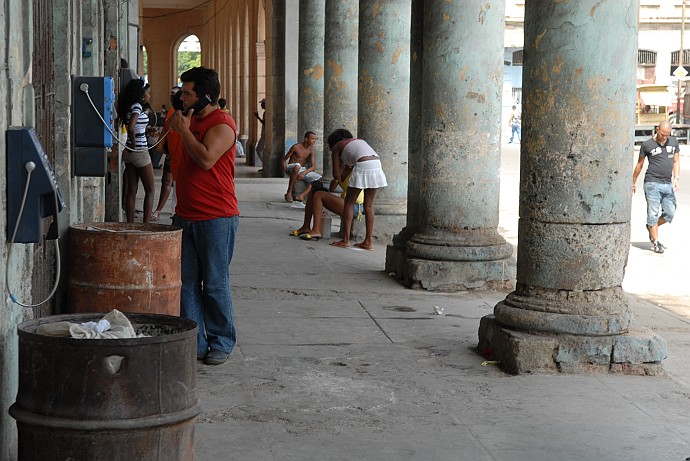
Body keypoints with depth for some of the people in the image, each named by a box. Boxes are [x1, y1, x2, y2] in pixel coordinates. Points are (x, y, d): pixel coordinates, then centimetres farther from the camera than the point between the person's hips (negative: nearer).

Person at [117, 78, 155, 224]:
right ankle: (146, 224, -3)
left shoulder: (130, 106, 11)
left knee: (131, 190, 9)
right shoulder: (137, 106, -15)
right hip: (140, 152, -8)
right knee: (149, 190, 1)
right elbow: (131, 128, -27)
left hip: (129, 153, 8)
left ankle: (130, 224, 11)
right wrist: (134, 145, -16)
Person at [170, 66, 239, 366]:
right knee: (186, 282, 7)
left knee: (215, 284, -1)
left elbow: (206, 158, -26)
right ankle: (193, 343, 14)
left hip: (216, 219, -9)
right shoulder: (192, 121, 18)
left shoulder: (222, 124, -11)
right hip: (186, 216, 9)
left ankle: (221, 344, 10)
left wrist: (184, 130, -14)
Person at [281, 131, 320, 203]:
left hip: (302, 170, 5)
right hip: (290, 168, -5)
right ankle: (289, 192, -32)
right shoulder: (296, 147, -12)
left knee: (318, 179, -16)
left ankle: (301, 195, -31)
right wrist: (285, 169, -22)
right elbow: (284, 159, -5)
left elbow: (313, 167, -11)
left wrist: (304, 173, -29)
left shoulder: (311, 150, -3)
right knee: (297, 166, -41)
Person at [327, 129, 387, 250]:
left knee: (349, 202, 7)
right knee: (369, 205, 12)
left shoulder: (336, 147, 17)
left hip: (363, 167, -6)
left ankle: (345, 240, 4)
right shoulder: (359, 140, 34)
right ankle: (368, 242, 13)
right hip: (377, 164, 6)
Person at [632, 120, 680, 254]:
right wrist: (633, 183, 13)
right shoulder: (647, 145, -1)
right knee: (653, 213, -5)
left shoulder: (674, 142, 11)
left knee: (670, 213, 3)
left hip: (668, 184, 4)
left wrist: (676, 178, -1)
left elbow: (676, 161, 14)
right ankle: (656, 242, 0)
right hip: (652, 183, -4)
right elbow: (639, 164, 8)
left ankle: (651, 227, 28)